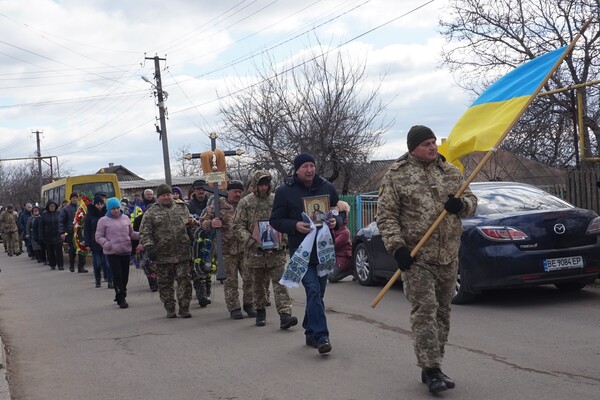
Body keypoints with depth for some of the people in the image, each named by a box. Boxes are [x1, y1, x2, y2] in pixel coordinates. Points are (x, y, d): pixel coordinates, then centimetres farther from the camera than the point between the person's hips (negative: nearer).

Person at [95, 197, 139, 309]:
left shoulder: (125, 218, 10)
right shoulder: (103, 221, 0)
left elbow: (131, 233, 19)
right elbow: (98, 237, 0)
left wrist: (139, 235, -1)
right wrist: (108, 245, -17)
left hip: (126, 251, 4)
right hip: (112, 253, -4)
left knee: (125, 275, 9)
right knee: (117, 275, -8)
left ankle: (121, 296, 27)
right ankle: (121, 299, -3)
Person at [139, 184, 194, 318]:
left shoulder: (182, 208, 13)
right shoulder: (151, 213, 3)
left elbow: (190, 222, 29)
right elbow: (145, 232, -2)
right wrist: (148, 247, -13)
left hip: (182, 254, 1)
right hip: (162, 255, -1)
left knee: (184, 281, -3)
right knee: (165, 283, 6)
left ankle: (184, 308, 3)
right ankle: (170, 309, 17)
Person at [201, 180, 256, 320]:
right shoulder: (218, 204, 1)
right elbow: (203, 221, 2)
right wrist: (211, 223, -20)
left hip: (245, 248, 2)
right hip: (227, 249, -2)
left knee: (249, 278, 3)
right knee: (230, 280, 3)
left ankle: (248, 304, 19)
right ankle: (234, 308, 12)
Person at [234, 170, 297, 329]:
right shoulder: (245, 203, 2)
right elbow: (239, 226, -1)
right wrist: (251, 242, -14)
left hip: (276, 250, 0)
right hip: (256, 251, 0)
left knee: (280, 282, -8)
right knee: (258, 283, 12)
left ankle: (285, 315, -14)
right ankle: (260, 312, 29)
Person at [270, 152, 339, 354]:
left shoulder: (327, 187, 7)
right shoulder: (284, 191, -2)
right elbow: (275, 220, 0)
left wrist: (335, 221, -6)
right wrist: (295, 225, -17)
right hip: (301, 250, -4)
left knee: (318, 293, 12)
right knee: (313, 291, -16)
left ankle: (311, 332, 27)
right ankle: (320, 336, -17)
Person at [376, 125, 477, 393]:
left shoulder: (450, 171, 11)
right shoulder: (396, 175, -3)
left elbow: (471, 200, 19)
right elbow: (385, 214, -4)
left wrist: (461, 204, -6)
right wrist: (396, 246, -15)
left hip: (448, 256, 5)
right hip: (416, 257, -5)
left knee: (442, 311, 10)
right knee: (424, 310, -12)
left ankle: (432, 366, 21)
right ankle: (431, 370, -8)